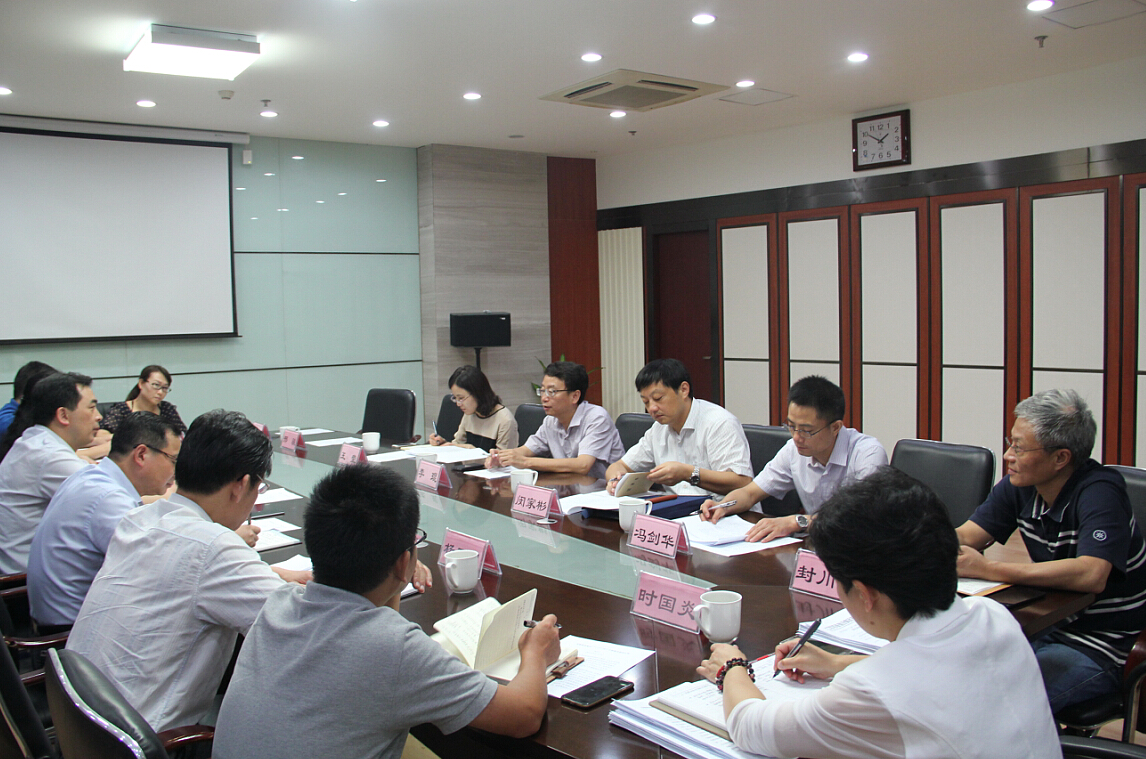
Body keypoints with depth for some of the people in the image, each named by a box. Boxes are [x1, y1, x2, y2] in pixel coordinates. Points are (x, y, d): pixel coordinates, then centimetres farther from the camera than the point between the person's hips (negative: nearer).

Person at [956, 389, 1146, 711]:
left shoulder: (1100, 493, -21)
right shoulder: (1020, 486, 0)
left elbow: (1091, 575, -36)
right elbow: (963, 538, -1)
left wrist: (987, 569, -35)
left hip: (1102, 648, -7)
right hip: (1050, 628, 7)